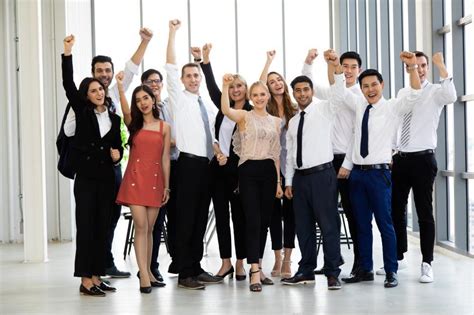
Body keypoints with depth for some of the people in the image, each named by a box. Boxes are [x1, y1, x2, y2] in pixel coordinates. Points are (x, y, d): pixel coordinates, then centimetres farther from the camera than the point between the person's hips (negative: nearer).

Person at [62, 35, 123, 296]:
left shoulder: (114, 118, 11)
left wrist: (117, 152, -6)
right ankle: (85, 280, -3)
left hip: (106, 178, 4)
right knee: (85, 226, -5)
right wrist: (67, 54, -18)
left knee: (102, 227, 6)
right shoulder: (82, 111, 1)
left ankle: (96, 277, 13)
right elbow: (68, 85, -10)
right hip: (86, 177, -4)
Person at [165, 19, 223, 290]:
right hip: (190, 163, -6)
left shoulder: (208, 106, 18)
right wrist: (173, 33, -12)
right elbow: (171, 67, -7)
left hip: (208, 164, 6)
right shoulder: (179, 98, 2)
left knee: (201, 218, 9)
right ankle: (184, 273, -3)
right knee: (186, 218, -5)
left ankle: (196, 268, 16)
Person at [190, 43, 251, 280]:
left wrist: (229, 158, -10)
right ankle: (226, 262, 12)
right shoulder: (224, 107, 10)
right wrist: (203, 60, 3)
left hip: (238, 169, -5)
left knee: (239, 216, 3)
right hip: (218, 168, 5)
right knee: (221, 215, 6)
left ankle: (240, 263, 12)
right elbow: (212, 85, 9)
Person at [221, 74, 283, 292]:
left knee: (264, 221, 9)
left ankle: (257, 267, 21)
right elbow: (226, 110, -22)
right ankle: (255, 272, -11)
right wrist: (225, 86, -33)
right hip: (249, 170, -5)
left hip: (268, 171, 5)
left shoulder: (276, 121, 14)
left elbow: (276, 153, 15)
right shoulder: (244, 116, 1)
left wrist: (278, 181, 12)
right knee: (252, 221, -9)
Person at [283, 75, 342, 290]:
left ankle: (332, 273, 3)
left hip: (322, 175, -6)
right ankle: (306, 271, 19)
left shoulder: (324, 109, 1)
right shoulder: (293, 122, 16)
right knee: (303, 226, 10)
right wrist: (289, 181, 13)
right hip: (300, 177, 6)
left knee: (328, 224, -4)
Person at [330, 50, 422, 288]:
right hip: (357, 172, 5)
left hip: (379, 172, -5)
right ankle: (365, 269, 19)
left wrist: (412, 68, -32)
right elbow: (337, 89, 8)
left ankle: (391, 272, 5)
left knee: (385, 223, -3)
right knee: (362, 224, 10)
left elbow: (414, 95, -16)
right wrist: (333, 64, -9)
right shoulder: (359, 105, 11)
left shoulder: (392, 108, -2)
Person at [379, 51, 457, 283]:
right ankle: (397, 257, 27)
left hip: (423, 159, -5)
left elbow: (451, 97, -29)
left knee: (424, 212, -1)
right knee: (396, 209, 12)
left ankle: (427, 264, 8)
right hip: (400, 159, 6)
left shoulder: (434, 92, -4)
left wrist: (442, 67, -30)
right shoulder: (402, 93, 12)